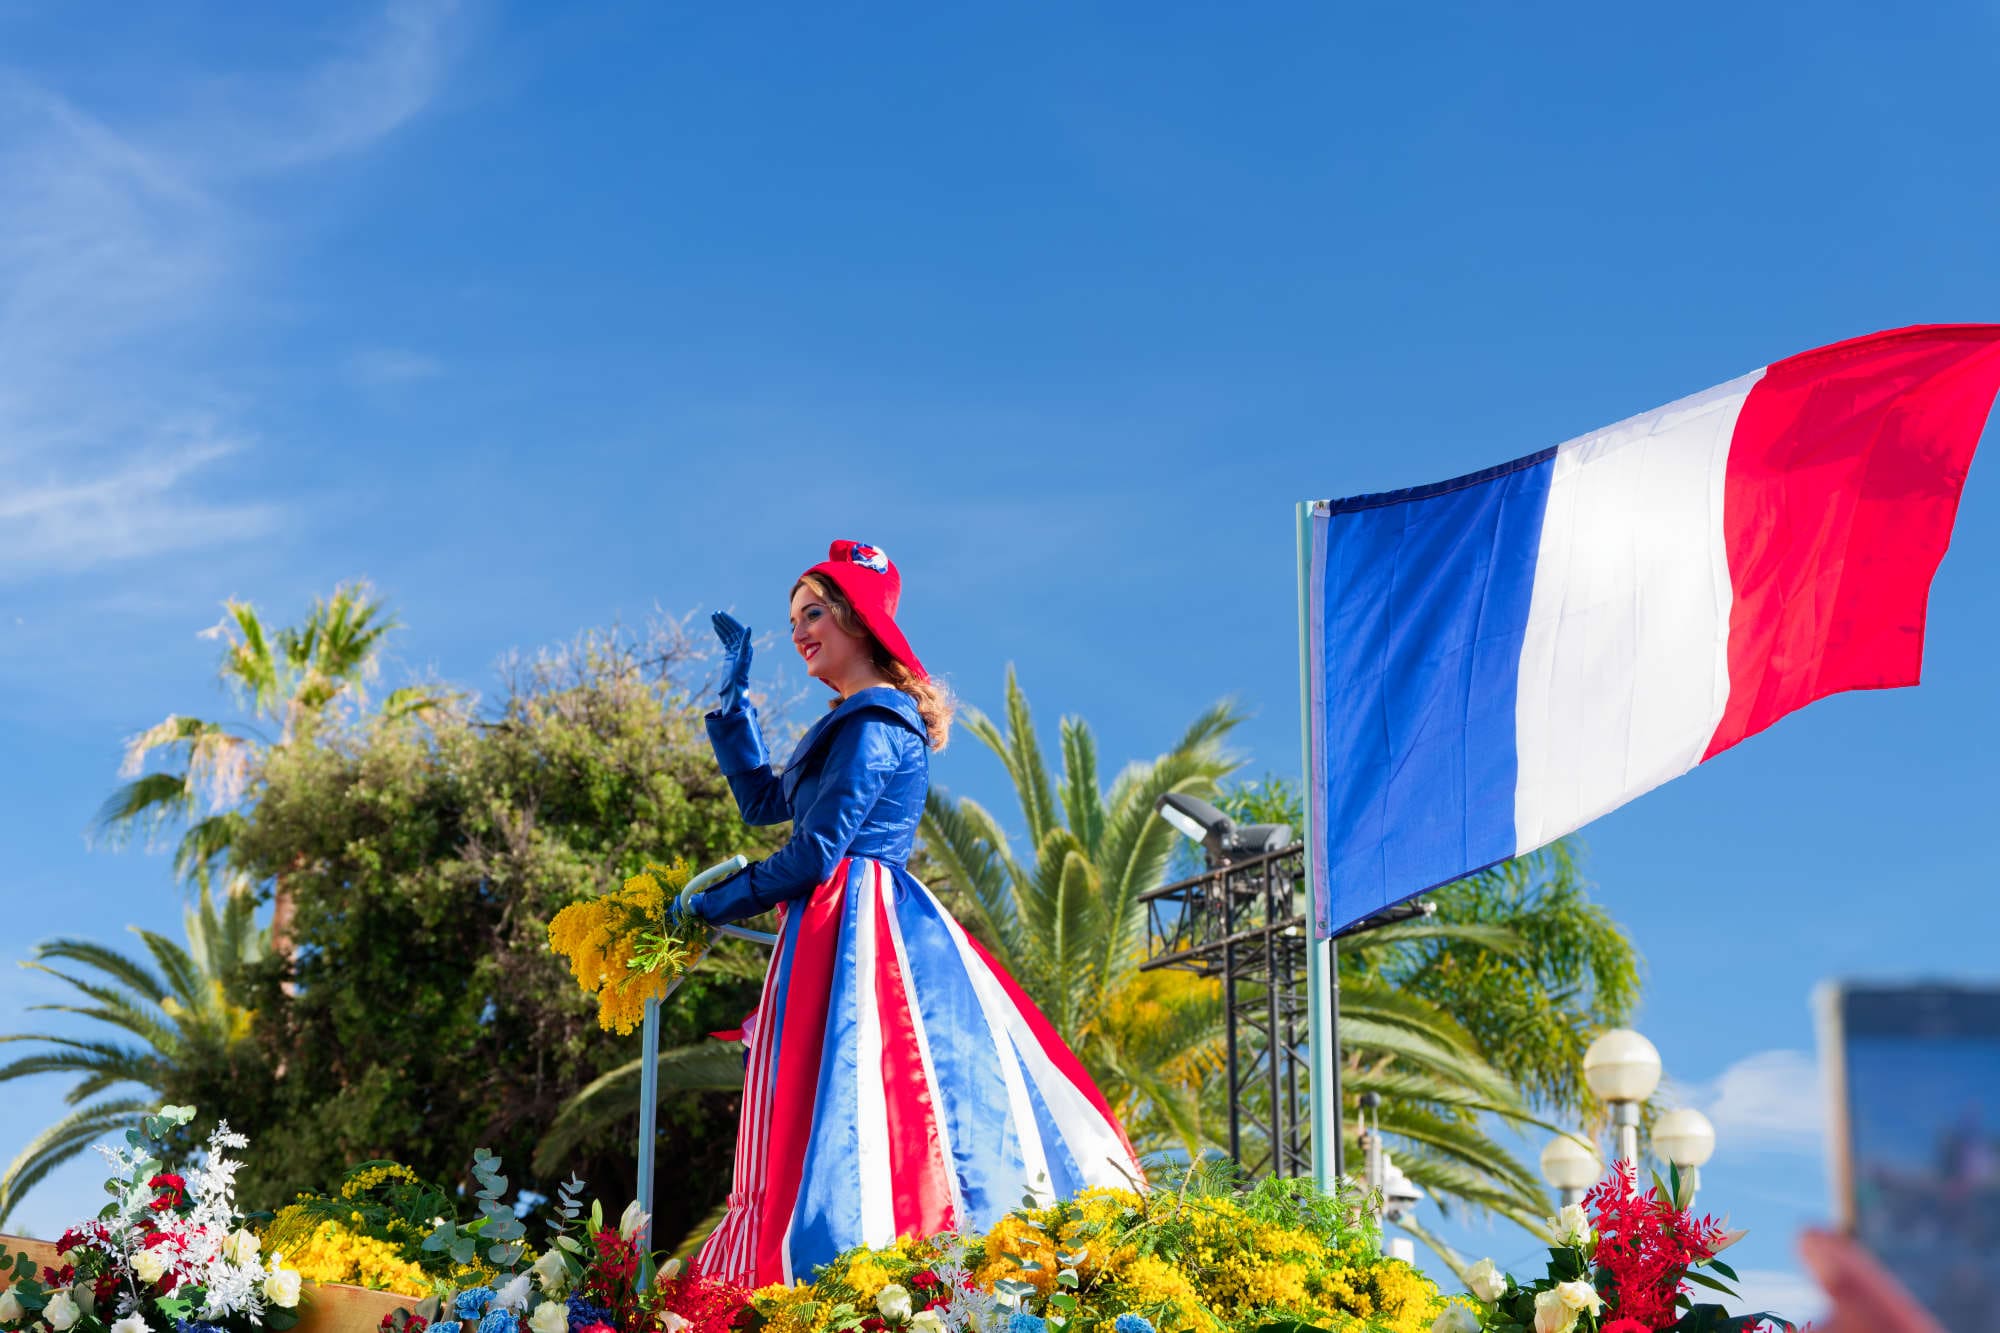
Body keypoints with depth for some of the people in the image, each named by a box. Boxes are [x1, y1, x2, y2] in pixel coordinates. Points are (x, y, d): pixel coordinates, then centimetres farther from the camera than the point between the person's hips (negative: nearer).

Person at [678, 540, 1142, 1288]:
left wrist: (712, 904, -3)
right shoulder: (854, 722, 21)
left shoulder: (873, 724, -9)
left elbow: (813, 854, -14)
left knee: (854, 1121, -17)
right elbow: (762, 801, 30)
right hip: (844, 937, 10)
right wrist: (733, 693, 28)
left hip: (861, 936, -10)